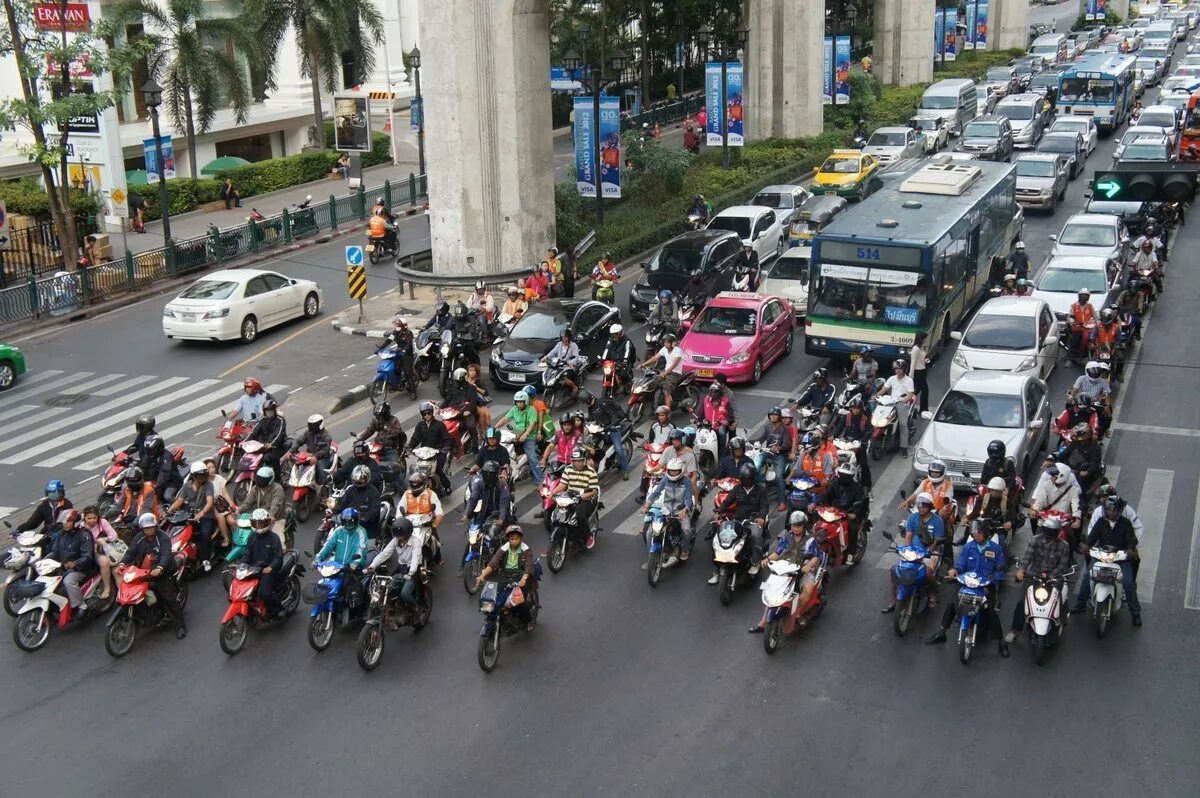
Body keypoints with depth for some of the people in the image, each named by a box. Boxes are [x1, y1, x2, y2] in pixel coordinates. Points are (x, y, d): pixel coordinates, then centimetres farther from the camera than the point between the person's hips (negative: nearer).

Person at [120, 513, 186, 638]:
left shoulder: (163, 538, -12)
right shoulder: (139, 538, 8)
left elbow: (166, 555, -26)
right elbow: (131, 552, 0)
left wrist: (159, 568, -44)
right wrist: (122, 564, -20)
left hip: (163, 574, -6)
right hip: (143, 574, 6)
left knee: (169, 599, -7)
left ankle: (181, 626, -2)